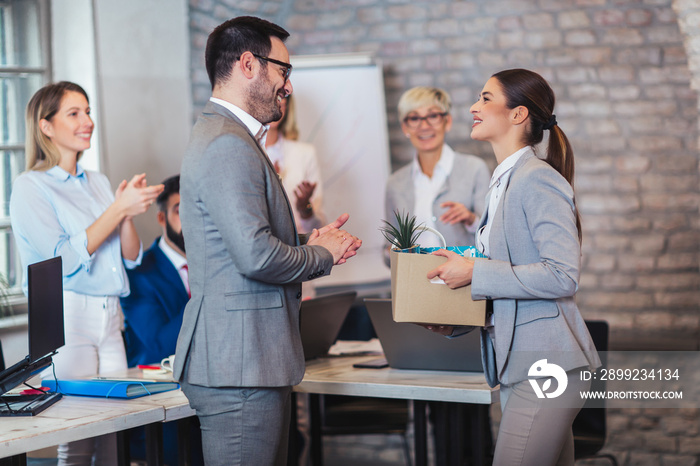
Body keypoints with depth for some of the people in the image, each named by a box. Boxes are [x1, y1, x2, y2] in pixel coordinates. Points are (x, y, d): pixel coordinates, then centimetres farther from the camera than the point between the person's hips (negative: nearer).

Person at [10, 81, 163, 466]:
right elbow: (65, 259, -14)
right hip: (65, 317, -6)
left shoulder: (98, 183, 16)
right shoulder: (30, 188, -4)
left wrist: (128, 212, -3)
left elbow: (131, 257, 15)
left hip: (109, 318, 6)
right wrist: (119, 209, -15)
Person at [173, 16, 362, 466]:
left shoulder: (227, 137, 18)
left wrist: (307, 241, 10)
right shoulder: (229, 145, -17)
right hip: (239, 365, -11)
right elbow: (256, 256, -24)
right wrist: (322, 255, -6)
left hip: (254, 361, 11)